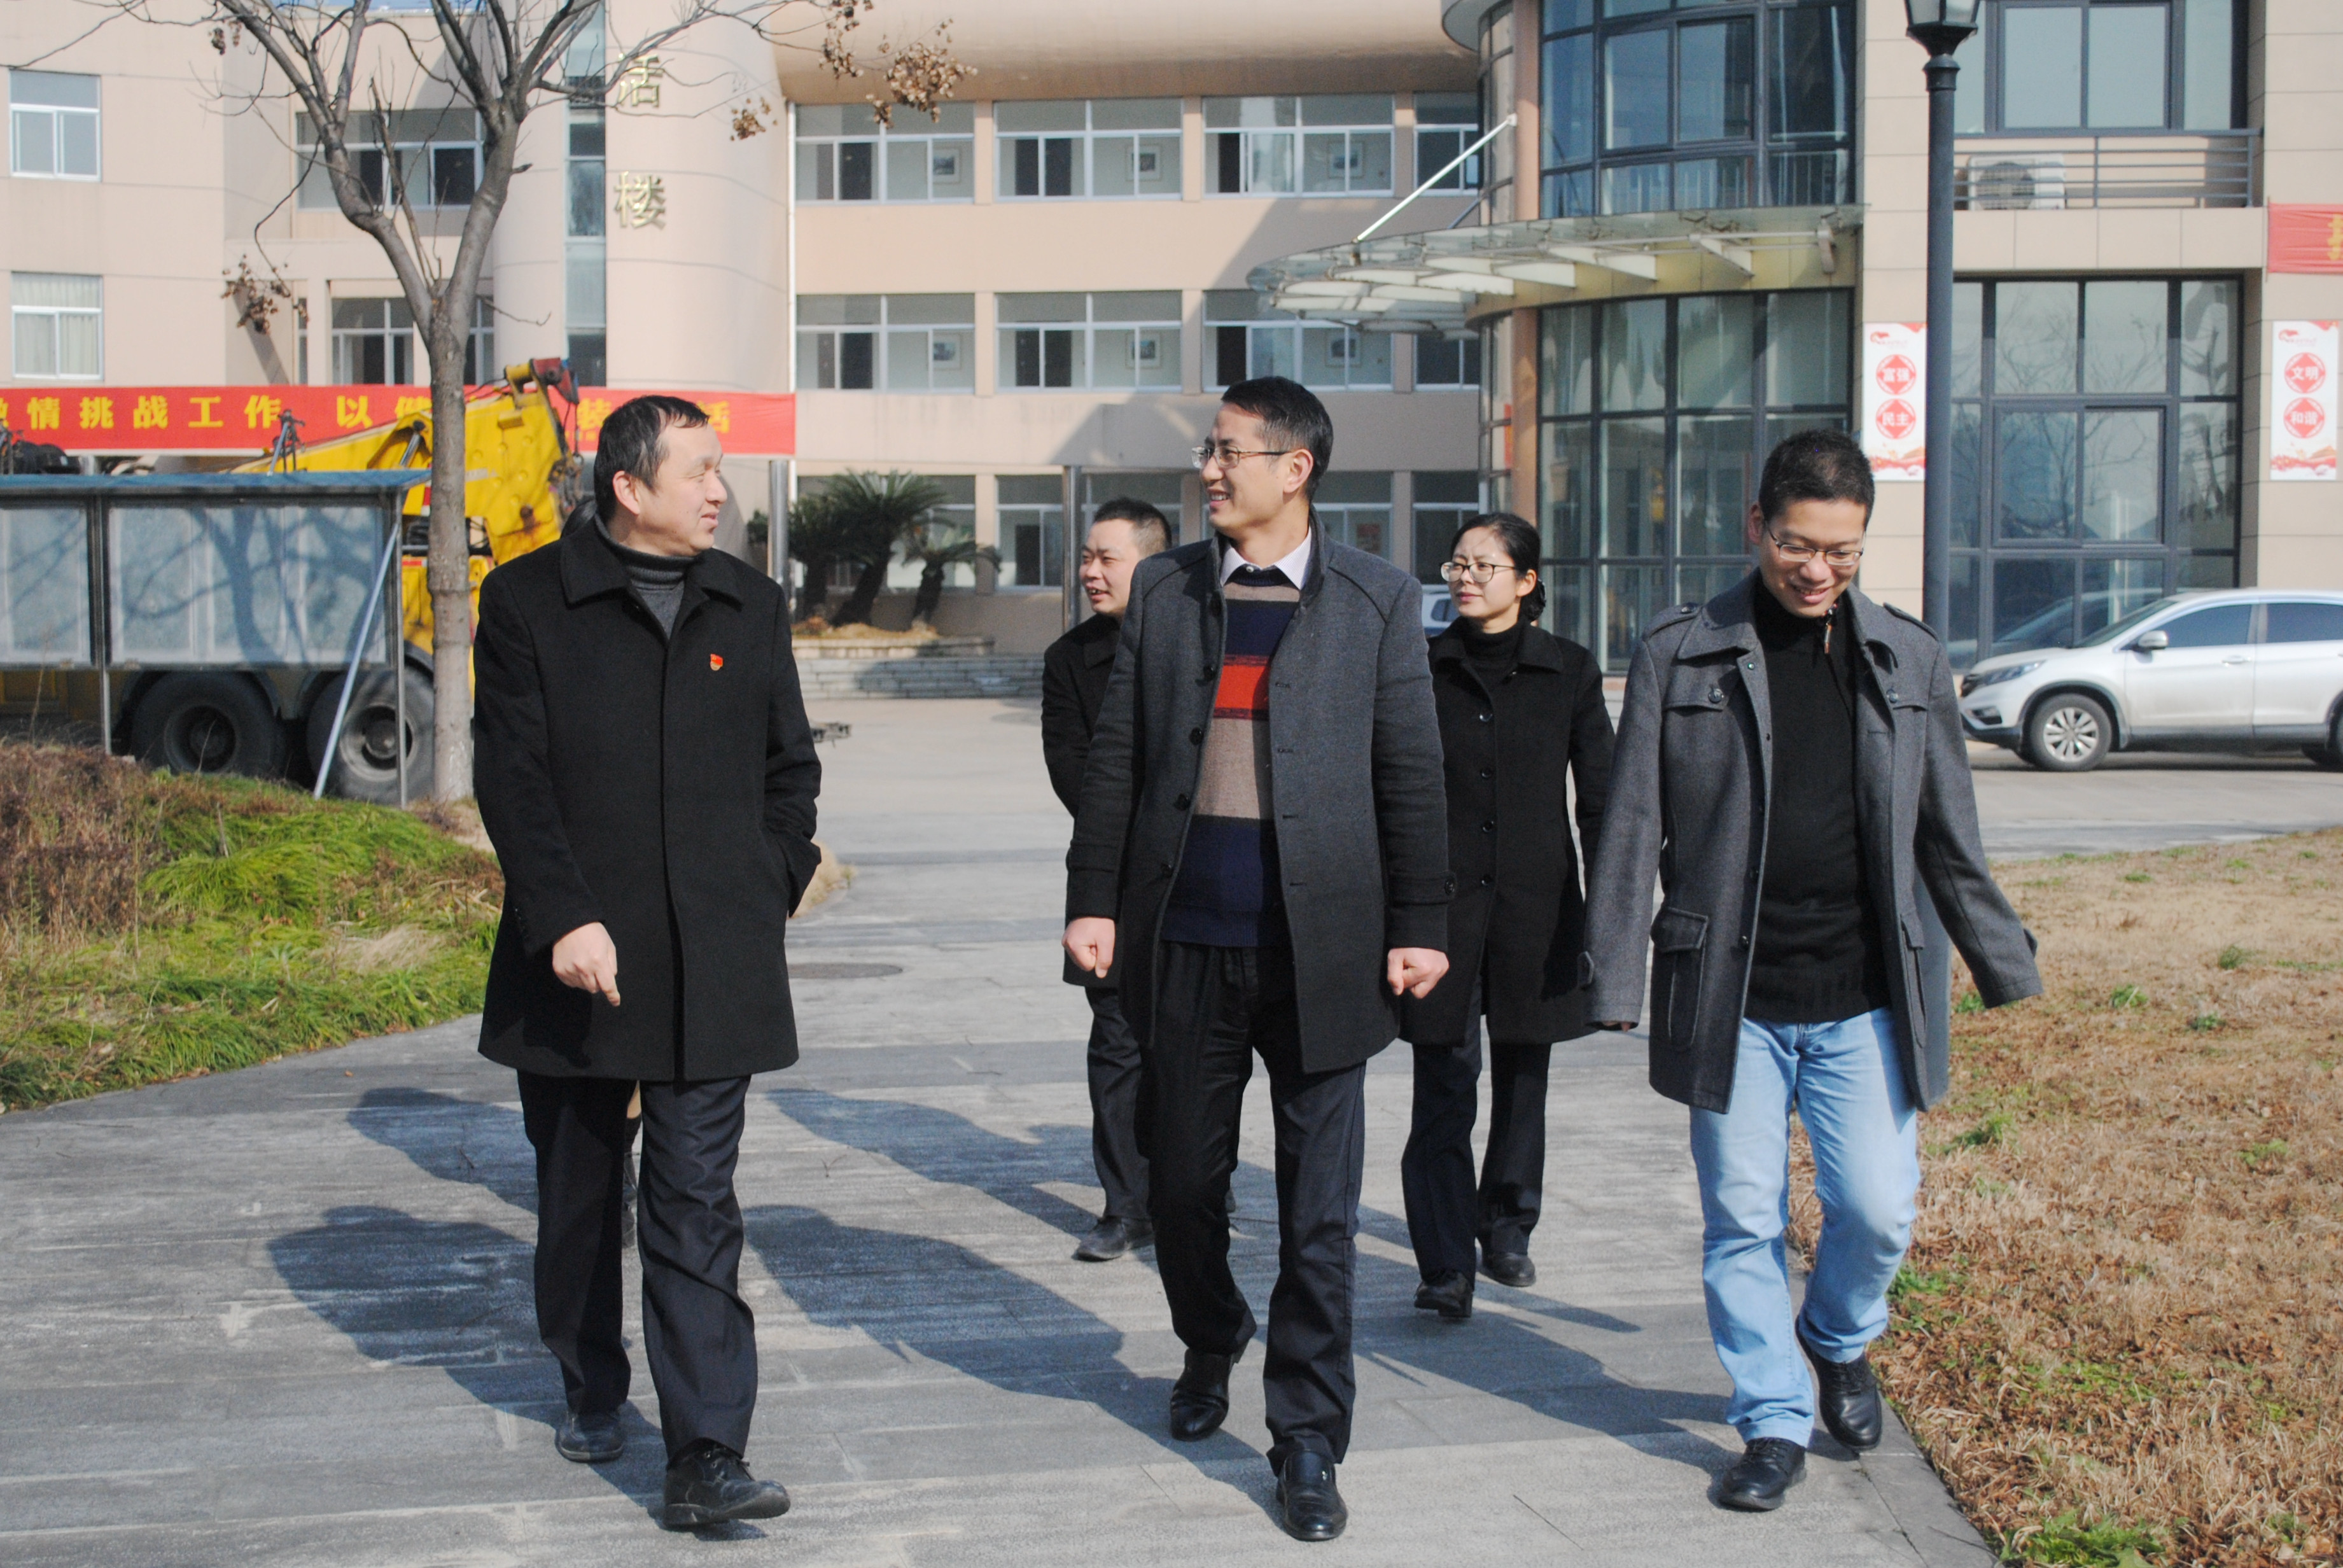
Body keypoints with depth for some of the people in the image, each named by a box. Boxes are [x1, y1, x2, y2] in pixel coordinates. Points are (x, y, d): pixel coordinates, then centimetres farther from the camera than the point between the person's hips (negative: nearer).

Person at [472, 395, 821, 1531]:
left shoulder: (748, 606, 10)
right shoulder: (528, 602, -2)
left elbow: (791, 767, 17)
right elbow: (511, 777, -8)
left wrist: (768, 900, 9)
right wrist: (564, 920, -17)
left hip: (711, 969, 1)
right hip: (575, 964, -1)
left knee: (697, 1208, -4)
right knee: (577, 1195, 15)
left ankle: (705, 1459, -5)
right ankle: (590, 1393, 36)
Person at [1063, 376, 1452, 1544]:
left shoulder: (1377, 600, 1)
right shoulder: (1163, 591, 8)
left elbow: (1411, 775, 1)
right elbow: (1117, 756, 9)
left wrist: (1419, 925, -2)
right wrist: (1093, 899, 3)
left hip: (1320, 944, -2)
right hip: (1186, 943, 3)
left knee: (1318, 1213, 2)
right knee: (1181, 1182, 13)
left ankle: (1308, 1439, 14)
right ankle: (1209, 1347, 41)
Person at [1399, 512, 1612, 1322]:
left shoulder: (1569, 671, 2)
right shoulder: (1421, 668, 3)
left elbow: (1599, 800, 6)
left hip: (1536, 904, 1)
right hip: (1441, 899, -1)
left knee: (1523, 1077, 12)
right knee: (1444, 1086, -6)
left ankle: (1507, 1228, 32)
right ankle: (1445, 1266, -4)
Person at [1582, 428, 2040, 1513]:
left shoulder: (1908, 660, 6)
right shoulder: (1679, 655, -1)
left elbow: (1949, 835, 14)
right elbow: (1633, 829, 0)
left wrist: (2005, 965, 14)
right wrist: (1615, 981, -3)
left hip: (1864, 999, 1)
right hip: (1728, 998, -1)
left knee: (1877, 1209, 0)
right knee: (1743, 1220, 3)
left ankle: (1839, 1341, 31)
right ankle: (1774, 1423, 18)